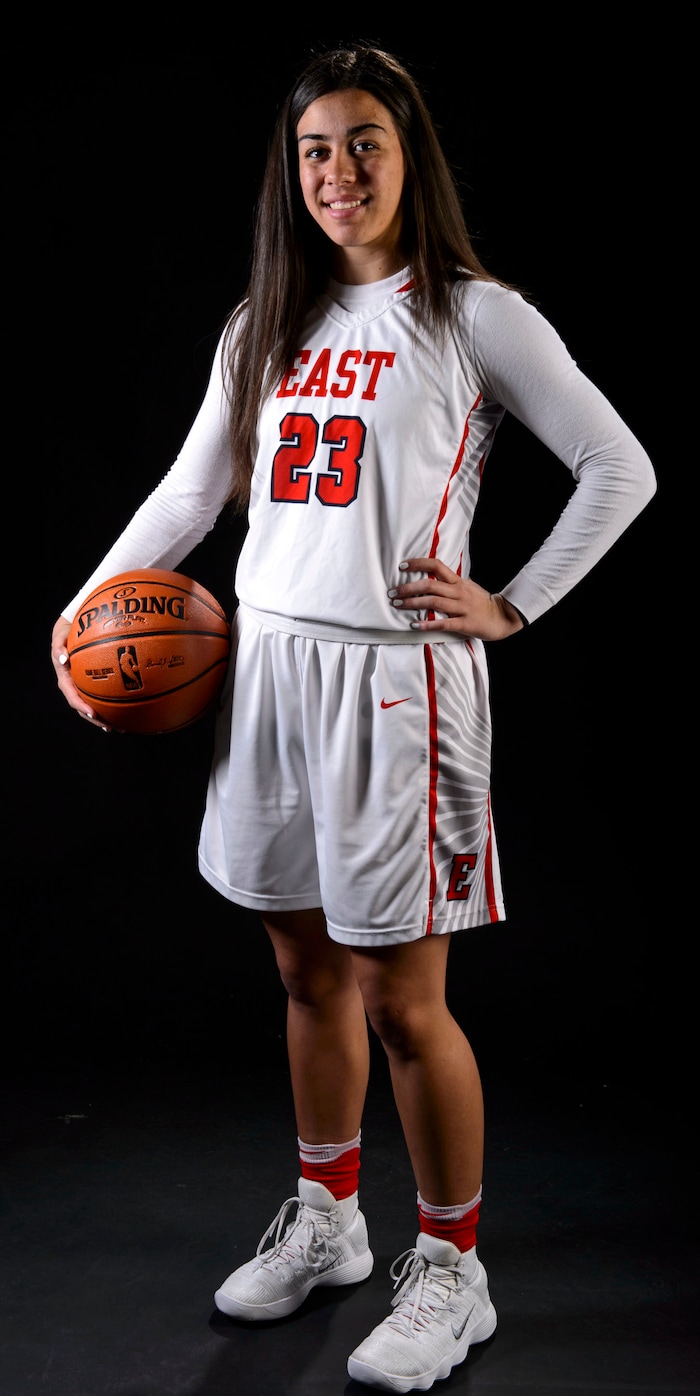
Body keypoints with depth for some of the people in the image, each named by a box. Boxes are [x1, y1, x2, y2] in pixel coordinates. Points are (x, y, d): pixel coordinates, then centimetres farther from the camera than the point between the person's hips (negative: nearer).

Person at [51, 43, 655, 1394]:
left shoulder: (473, 316, -3)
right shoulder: (268, 324, 15)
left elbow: (619, 469, -3)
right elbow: (194, 489, 19)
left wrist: (509, 606, -7)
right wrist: (85, 604, 12)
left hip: (391, 675, -6)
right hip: (269, 666, 6)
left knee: (401, 1002, -1)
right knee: (308, 975, 16)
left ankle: (449, 1272, 18)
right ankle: (324, 1221, 35)